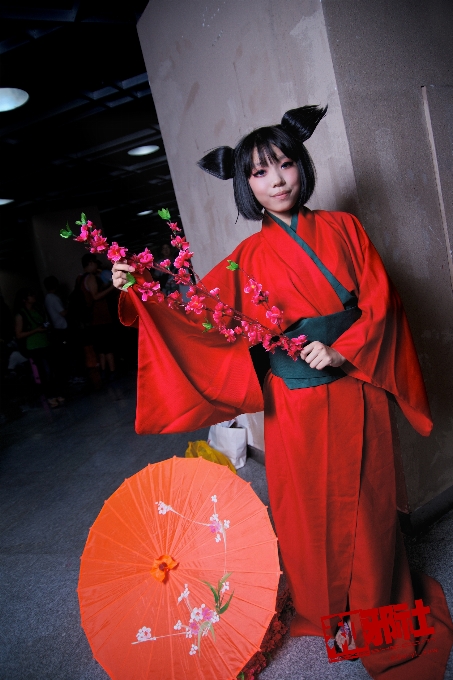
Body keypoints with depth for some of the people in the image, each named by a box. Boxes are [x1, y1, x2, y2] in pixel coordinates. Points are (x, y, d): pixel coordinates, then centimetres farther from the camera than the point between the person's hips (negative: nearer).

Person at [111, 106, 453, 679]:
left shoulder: (342, 228, 2)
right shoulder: (250, 256, 0)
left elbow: (379, 297, -2)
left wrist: (341, 351, -15)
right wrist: (140, 293, -17)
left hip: (356, 390, 1)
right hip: (297, 402, 0)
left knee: (366, 502, 12)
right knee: (309, 508, 11)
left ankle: (379, 608, 38)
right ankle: (322, 611, 37)